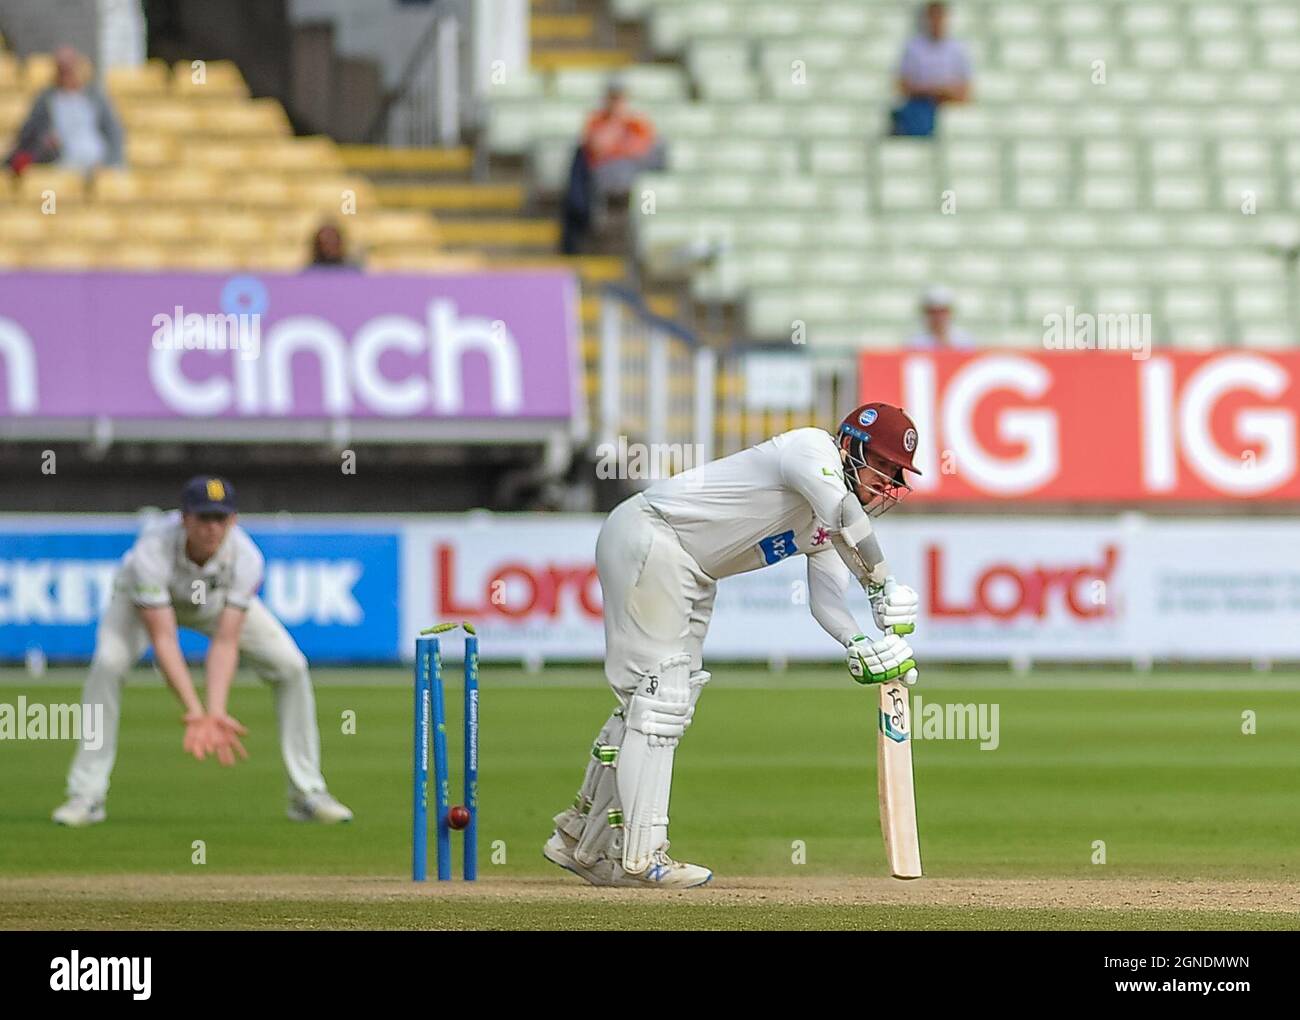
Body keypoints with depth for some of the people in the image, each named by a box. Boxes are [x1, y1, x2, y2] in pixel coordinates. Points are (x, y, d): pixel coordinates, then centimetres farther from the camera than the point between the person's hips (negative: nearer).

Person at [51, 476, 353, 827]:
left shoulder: (246, 558, -35)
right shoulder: (151, 553, -42)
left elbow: (226, 642, -36)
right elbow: (162, 639, -43)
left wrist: (216, 712, -50)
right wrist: (195, 712, -52)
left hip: (219, 602, 2)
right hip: (143, 599, -2)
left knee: (291, 666, -12)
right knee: (108, 663, -30)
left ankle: (307, 794, 0)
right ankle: (86, 796, -19)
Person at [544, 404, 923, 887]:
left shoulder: (828, 520, 9)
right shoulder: (811, 449, -19)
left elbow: (826, 598, 0)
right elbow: (844, 513, -38)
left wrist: (863, 643, -19)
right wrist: (883, 589, -31)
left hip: (694, 572, 11)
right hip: (647, 535, -11)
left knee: (673, 698, 13)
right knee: (658, 696, -13)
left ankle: (581, 842, 21)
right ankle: (640, 857, -14)